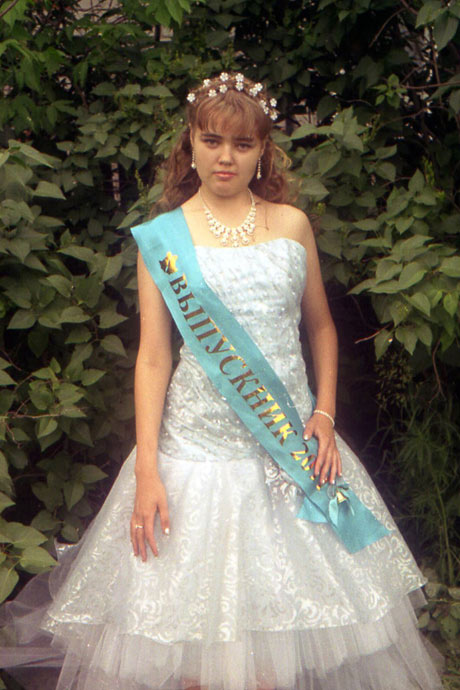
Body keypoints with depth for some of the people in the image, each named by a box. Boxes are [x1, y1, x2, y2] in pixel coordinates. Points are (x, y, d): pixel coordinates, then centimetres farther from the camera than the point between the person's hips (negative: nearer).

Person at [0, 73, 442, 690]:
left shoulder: (292, 224, 7)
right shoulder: (163, 237, 0)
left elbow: (321, 326, 16)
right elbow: (153, 356, -3)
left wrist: (324, 415, 3)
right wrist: (146, 471, -8)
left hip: (289, 442, 2)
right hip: (198, 445, -2)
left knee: (285, 607, 7)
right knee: (196, 611, 3)